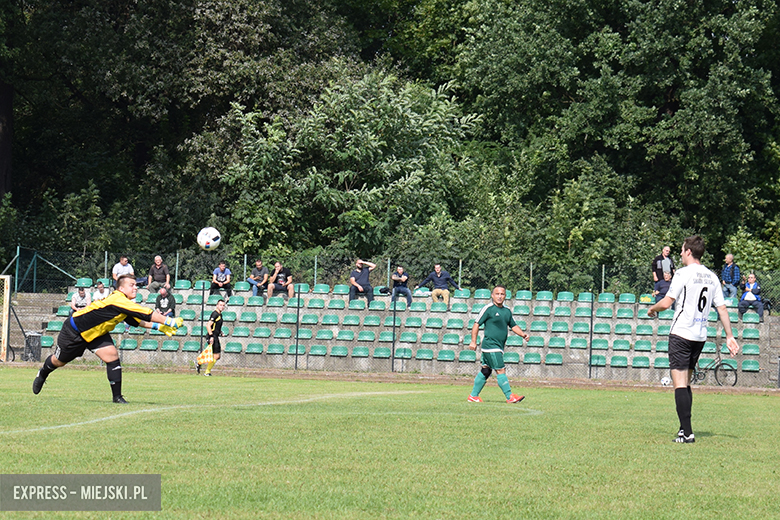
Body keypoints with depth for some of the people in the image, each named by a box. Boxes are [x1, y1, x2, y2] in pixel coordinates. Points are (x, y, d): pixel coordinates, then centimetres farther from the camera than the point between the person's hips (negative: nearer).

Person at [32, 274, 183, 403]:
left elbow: (137, 321, 10)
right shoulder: (118, 300, -35)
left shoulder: (126, 304, -6)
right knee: (59, 361, 13)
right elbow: (147, 315, -37)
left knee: (112, 356, -13)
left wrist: (158, 326, -2)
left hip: (96, 333, 8)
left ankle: (117, 396, -7)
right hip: (74, 331, -8)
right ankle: (42, 374, 47)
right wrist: (169, 322, -33)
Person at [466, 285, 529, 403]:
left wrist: (522, 334, 6)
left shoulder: (507, 311, 14)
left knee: (486, 371, 12)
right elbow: (476, 324, -5)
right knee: (500, 370, -10)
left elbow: (513, 326, 24)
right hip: (490, 345, -8)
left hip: (499, 347, 8)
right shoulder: (488, 309, -7)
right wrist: (473, 342, -9)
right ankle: (510, 396, -11)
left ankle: (473, 396, 19)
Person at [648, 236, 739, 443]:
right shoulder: (712, 277, 9)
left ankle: (687, 432, -15)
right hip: (700, 336, 7)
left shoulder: (684, 273, -10)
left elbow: (666, 303, -12)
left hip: (681, 334, -7)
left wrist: (652, 309, 9)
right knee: (686, 383, 17)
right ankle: (684, 429, 17)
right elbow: (722, 309, 10)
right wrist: (729, 336, 15)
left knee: (680, 384, -8)